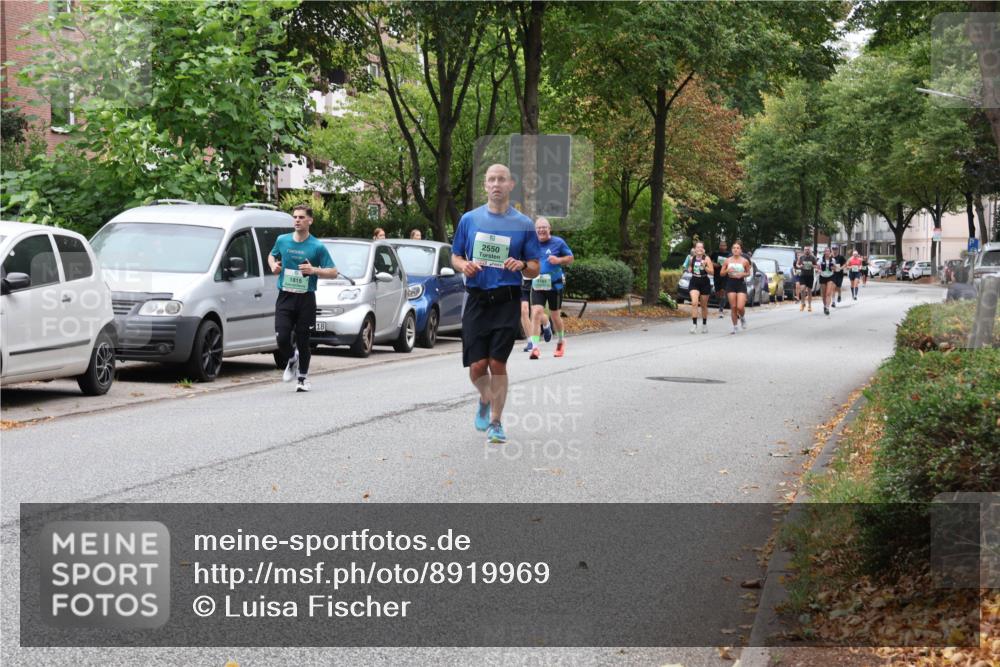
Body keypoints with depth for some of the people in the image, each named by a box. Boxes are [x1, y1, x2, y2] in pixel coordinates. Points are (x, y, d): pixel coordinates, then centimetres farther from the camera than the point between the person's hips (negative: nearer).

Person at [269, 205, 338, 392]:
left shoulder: (317, 247, -3)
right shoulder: (282, 240, 5)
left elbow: (333, 272, -1)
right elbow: (272, 255, 26)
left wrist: (314, 270, -17)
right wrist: (273, 266, 3)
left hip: (306, 299, -2)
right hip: (285, 297, 2)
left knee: (303, 340, 2)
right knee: (282, 338, -9)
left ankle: (303, 377, 20)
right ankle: (291, 360, 24)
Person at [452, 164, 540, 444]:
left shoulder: (523, 224, 4)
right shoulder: (469, 219, 7)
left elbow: (535, 269, 7)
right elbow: (455, 256, 15)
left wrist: (521, 265, -15)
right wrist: (464, 266, -8)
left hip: (507, 302, -1)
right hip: (476, 300, 1)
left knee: (497, 364, -5)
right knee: (477, 366, -3)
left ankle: (495, 423, 9)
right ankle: (485, 400, 29)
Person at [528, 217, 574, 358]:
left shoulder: (558, 242, -1)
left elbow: (570, 258, 5)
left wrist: (559, 260, -13)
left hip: (554, 284, -1)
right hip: (537, 284, 1)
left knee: (555, 316, 11)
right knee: (536, 312, -15)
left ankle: (561, 341, 37)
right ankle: (536, 347, -16)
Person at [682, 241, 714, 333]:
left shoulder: (706, 258, -5)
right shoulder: (692, 258, 4)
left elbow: (712, 272, -8)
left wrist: (704, 267, -24)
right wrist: (688, 268, -4)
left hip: (704, 283, -1)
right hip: (694, 282, 1)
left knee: (704, 305, 12)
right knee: (694, 303, -19)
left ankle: (704, 324, 29)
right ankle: (694, 324, -20)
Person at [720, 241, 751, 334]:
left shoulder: (745, 261, -1)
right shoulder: (727, 260, 2)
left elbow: (748, 272, 11)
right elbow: (721, 273, 9)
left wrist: (742, 274, -10)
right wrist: (727, 271, -12)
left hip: (741, 284, -1)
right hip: (730, 284, 1)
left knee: (740, 307, -10)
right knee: (733, 307, 0)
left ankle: (742, 317, 24)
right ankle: (734, 326, 13)